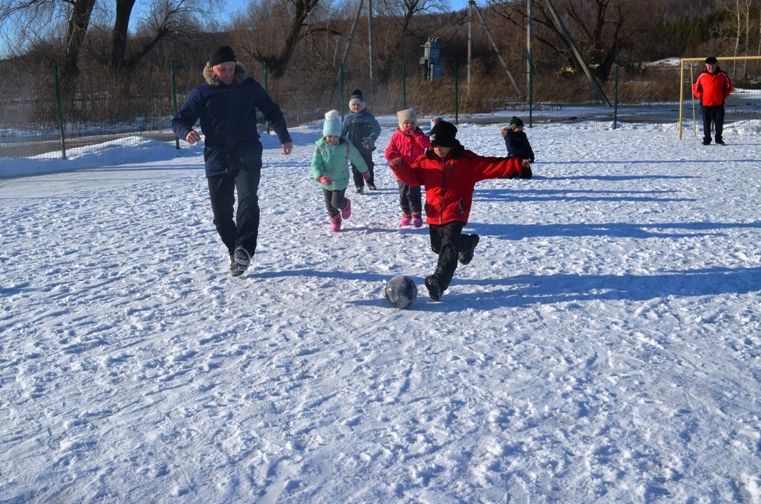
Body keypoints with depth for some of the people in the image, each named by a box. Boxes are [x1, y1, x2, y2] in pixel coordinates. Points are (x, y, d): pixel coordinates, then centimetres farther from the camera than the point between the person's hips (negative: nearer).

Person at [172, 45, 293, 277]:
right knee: (221, 214, 3)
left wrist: (284, 138, 17)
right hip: (217, 162, 1)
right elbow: (179, 120, 3)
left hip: (247, 159, -1)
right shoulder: (202, 93, 3)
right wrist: (187, 132, -20)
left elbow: (272, 112, 18)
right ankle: (236, 253, 20)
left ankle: (244, 249, -29)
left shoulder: (249, 87, 6)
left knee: (248, 200, -25)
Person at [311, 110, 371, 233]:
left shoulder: (346, 145, -16)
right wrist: (321, 177, -33)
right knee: (329, 204, 12)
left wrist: (365, 171, 14)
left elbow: (357, 158, 0)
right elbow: (315, 164, -15)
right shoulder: (320, 146, -14)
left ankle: (346, 205, 27)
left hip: (340, 181, -2)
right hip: (326, 182, 2)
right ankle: (335, 221, 37)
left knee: (336, 202, -9)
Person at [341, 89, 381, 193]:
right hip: (354, 148, 0)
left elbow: (377, 129, -6)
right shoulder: (348, 118, -1)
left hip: (366, 148, 0)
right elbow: (343, 132, 4)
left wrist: (371, 139, -21)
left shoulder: (368, 116, -5)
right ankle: (359, 186, 13)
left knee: (369, 165, 14)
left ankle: (370, 183, 33)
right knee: (356, 167, 2)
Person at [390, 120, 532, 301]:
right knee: (438, 247, 19)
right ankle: (467, 243, 45)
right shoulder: (425, 160, 4)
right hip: (434, 214, 5)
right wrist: (398, 166, -16)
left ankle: (439, 281, -29)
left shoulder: (467, 159, -5)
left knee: (449, 245, -23)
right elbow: (411, 176, 5)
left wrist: (517, 164, -18)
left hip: (456, 213, -5)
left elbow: (491, 166, -8)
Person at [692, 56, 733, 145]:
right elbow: (695, 88, 9)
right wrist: (700, 96, -1)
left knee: (719, 123, 6)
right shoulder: (702, 75, -1)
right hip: (705, 104, -1)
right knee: (706, 123, 4)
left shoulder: (722, 75, 1)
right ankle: (706, 139, 13)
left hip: (719, 104, 1)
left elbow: (728, 86, 13)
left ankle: (719, 138, 20)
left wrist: (724, 96, 5)